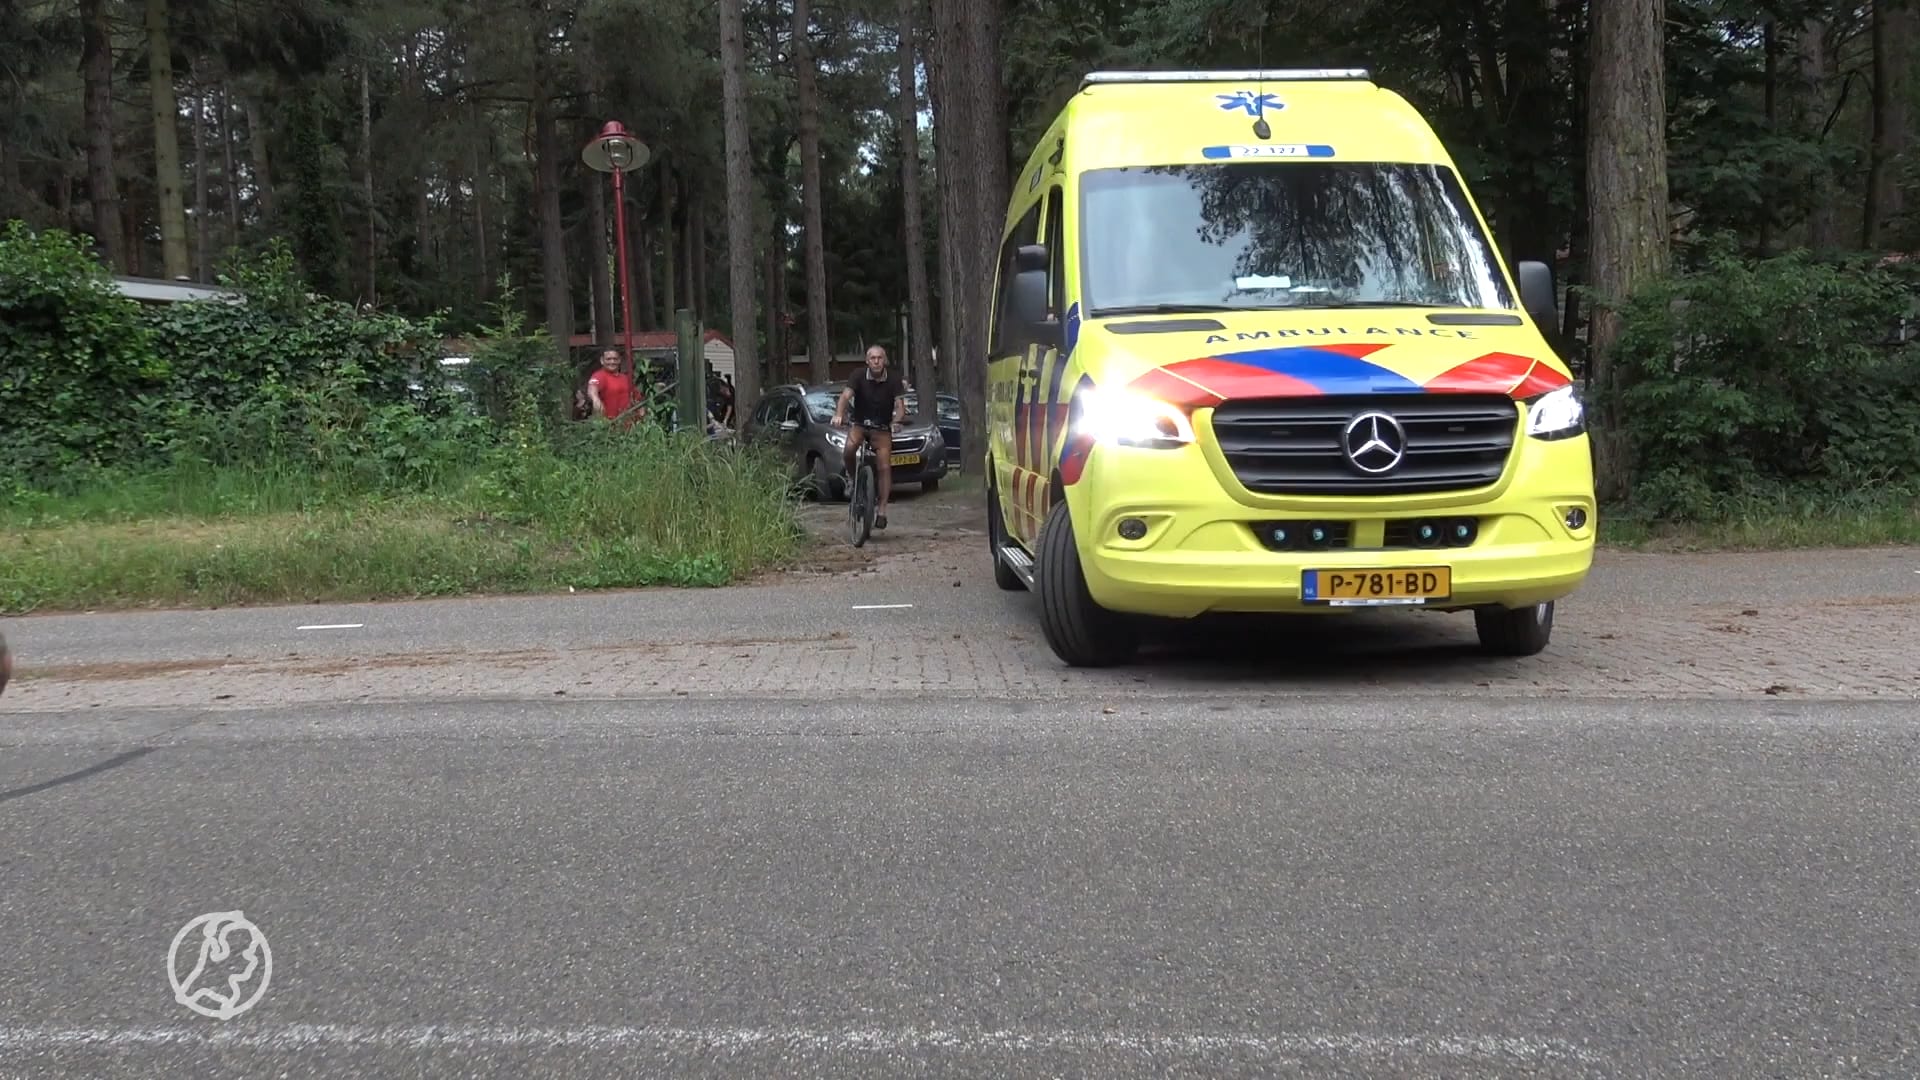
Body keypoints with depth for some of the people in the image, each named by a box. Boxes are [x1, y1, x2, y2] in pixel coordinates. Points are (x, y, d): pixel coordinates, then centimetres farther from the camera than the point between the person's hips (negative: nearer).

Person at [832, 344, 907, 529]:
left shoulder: (893, 381, -9)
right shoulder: (859, 379, -10)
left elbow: (900, 406, -17)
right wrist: (839, 415, -44)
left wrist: (896, 421, -39)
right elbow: (845, 396, -24)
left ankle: (882, 511, -7)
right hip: (860, 425, 0)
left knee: (885, 467, -12)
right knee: (849, 448, -30)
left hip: (882, 429, 0)